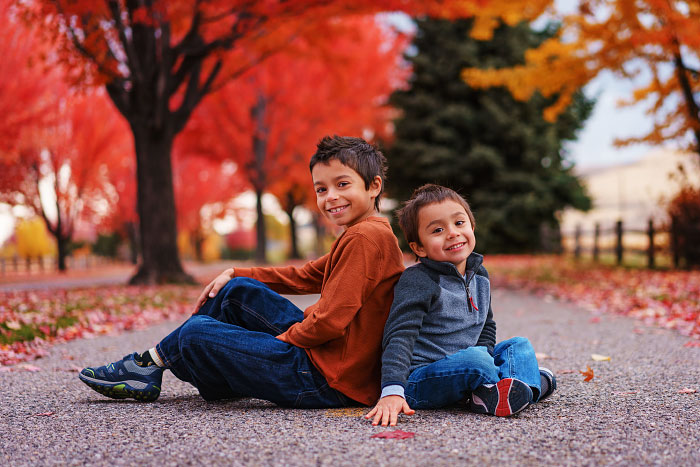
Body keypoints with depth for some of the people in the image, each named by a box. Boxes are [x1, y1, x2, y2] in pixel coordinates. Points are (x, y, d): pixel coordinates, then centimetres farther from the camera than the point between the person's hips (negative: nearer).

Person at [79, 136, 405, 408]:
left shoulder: (365, 237, -19)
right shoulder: (363, 234, 15)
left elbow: (331, 320, -24)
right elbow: (307, 276, 22)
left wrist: (283, 338, -7)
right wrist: (235, 274, 18)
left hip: (330, 380, -10)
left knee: (196, 334, -11)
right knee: (238, 291, 15)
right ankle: (153, 363, 19)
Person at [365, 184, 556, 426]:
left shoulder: (479, 276, 8)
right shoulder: (416, 281, -16)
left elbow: (486, 327, 21)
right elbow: (400, 336, -24)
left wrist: (486, 367, 0)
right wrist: (392, 392, -37)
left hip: (462, 370, 9)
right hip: (418, 378, -9)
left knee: (520, 345, 9)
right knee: (474, 357, -34)